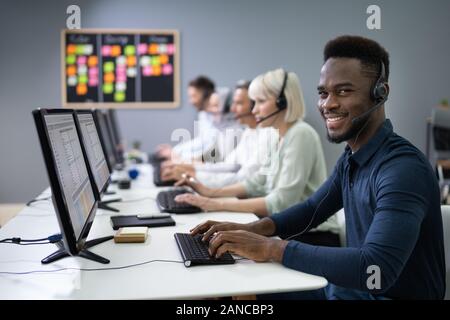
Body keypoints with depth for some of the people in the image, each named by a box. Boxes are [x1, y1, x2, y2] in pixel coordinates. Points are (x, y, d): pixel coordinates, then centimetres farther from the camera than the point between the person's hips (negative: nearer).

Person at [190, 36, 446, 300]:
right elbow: (312, 209, 15)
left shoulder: (403, 168, -26)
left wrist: (271, 248, -31)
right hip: (349, 287, 7)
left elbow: (377, 270, -36)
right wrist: (252, 230, -3)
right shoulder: (352, 158, 3)